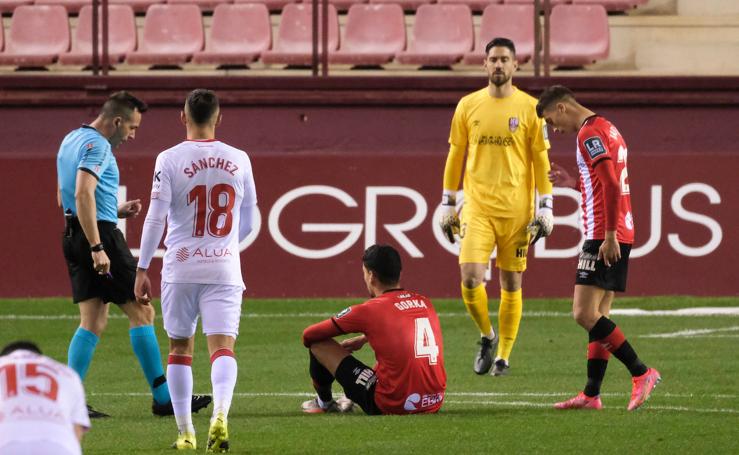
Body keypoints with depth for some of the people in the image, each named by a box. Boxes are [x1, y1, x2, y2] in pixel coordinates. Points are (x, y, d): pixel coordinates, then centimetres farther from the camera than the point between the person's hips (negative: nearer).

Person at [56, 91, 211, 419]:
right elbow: (83, 194, -26)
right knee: (141, 311, -2)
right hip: (100, 234, -10)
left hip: (74, 236, 10)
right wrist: (97, 247, -28)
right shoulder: (97, 145, -13)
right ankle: (163, 397, 0)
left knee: (93, 320, 8)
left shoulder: (71, 140, 18)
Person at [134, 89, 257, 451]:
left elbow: (156, 218, -7)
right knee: (223, 347, -6)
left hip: (181, 268, -1)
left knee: (180, 348, 13)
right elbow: (248, 221, 14)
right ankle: (220, 414, -31)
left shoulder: (170, 159, -4)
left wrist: (142, 269, -1)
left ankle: (185, 432, 14)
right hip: (225, 269, 1)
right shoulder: (238, 160, 4)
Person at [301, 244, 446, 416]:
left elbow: (309, 335, 4)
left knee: (319, 344, 6)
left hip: (393, 406, -6)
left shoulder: (369, 310, -7)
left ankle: (324, 402, 32)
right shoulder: (425, 303, 8)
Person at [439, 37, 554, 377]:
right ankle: (487, 336, 11)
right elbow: (455, 156, 12)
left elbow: (541, 160, 3)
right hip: (477, 207, 1)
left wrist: (545, 207, -2)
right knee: (470, 278, -13)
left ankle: (503, 355, 14)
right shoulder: (468, 106, 7)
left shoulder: (529, 108, 1)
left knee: (511, 282, 3)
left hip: (517, 209, -1)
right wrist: (448, 204, 10)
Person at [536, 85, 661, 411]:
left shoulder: (589, 133, -11)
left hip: (605, 236, -10)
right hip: (621, 234, 10)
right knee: (598, 316, 8)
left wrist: (609, 236, -22)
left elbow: (611, 185, -20)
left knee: (584, 314, -13)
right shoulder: (608, 129, 20)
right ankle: (591, 394, 6)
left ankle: (641, 373, -13)